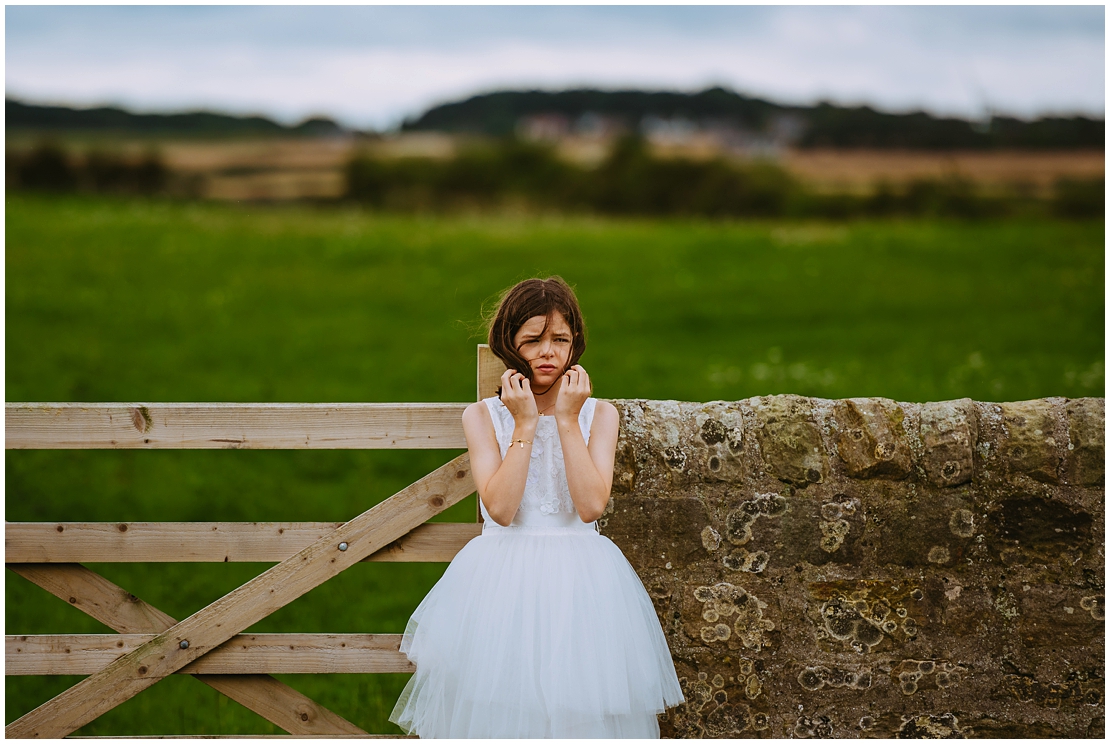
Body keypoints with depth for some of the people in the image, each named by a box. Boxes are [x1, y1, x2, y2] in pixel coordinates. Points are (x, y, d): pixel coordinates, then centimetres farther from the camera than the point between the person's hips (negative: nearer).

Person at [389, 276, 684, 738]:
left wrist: (566, 420, -12)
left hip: (581, 580, 1)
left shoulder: (599, 414, 3)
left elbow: (591, 506, -12)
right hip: (503, 577, -1)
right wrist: (525, 424, -13)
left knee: (578, 704, -2)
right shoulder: (483, 416, 1)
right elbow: (500, 509, -13)